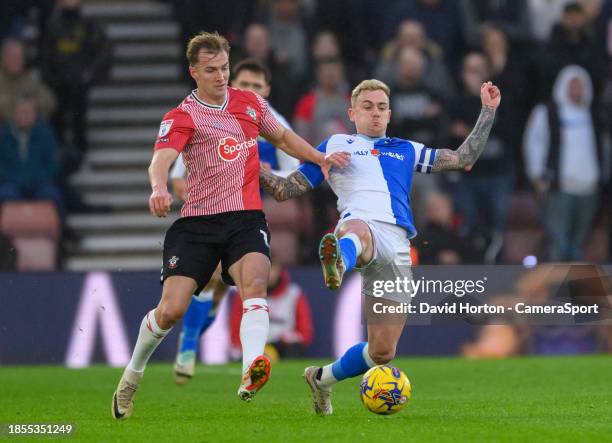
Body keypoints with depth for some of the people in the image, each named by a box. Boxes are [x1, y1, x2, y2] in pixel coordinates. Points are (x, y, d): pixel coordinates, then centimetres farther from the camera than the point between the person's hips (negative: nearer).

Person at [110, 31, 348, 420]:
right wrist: (159, 189, -43)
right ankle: (132, 376, 19)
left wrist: (320, 158, 15)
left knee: (255, 283, -28)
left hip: (246, 218, 2)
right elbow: (161, 159, -22)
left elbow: (282, 137, 28)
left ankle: (251, 374, -47)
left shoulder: (250, 103, 11)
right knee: (172, 309, -8)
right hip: (198, 222, -2)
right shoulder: (182, 117, -4)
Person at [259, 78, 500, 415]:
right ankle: (337, 264, -83)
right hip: (361, 222, -4)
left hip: (398, 245, 4)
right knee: (356, 231, -47)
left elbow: (464, 159, 32)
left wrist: (488, 111, 29)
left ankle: (323, 379, 27)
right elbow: (287, 190, 21)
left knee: (382, 353, 0)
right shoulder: (334, 146, 24)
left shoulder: (406, 150, 31)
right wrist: (257, 171, 2)